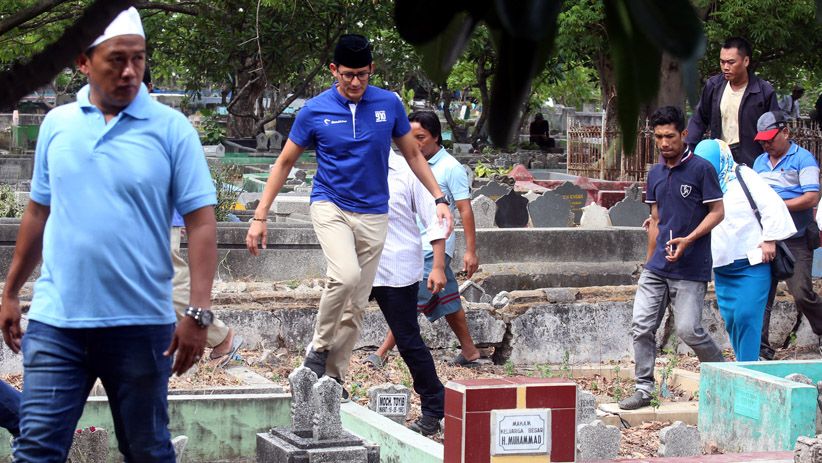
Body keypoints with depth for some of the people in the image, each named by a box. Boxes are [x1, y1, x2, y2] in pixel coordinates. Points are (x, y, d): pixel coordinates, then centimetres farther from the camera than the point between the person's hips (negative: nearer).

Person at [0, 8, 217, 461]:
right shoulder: (56, 124, 6)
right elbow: (38, 212, 16)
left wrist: (198, 313, -14)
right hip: (55, 321, 2)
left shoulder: (171, 128, -4)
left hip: (141, 324, -2)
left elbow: (201, 222, -7)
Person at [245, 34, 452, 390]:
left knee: (356, 305, 4)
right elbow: (284, 163, 3)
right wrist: (260, 217, -1)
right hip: (330, 206, -3)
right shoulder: (315, 110, -5)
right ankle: (318, 349, -8)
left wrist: (439, 199, 4)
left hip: (373, 215, 3)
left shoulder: (389, 104, 0)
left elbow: (412, 154, 13)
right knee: (346, 275, -29)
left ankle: (333, 377, 16)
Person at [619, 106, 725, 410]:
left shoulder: (701, 169, -6)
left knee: (688, 330, -9)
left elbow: (717, 212, -7)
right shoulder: (655, 174, 13)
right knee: (641, 326, -1)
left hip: (690, 269, -6)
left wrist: (688, 240, -19)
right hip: (657, 267, 6)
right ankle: (644, 389, 7)